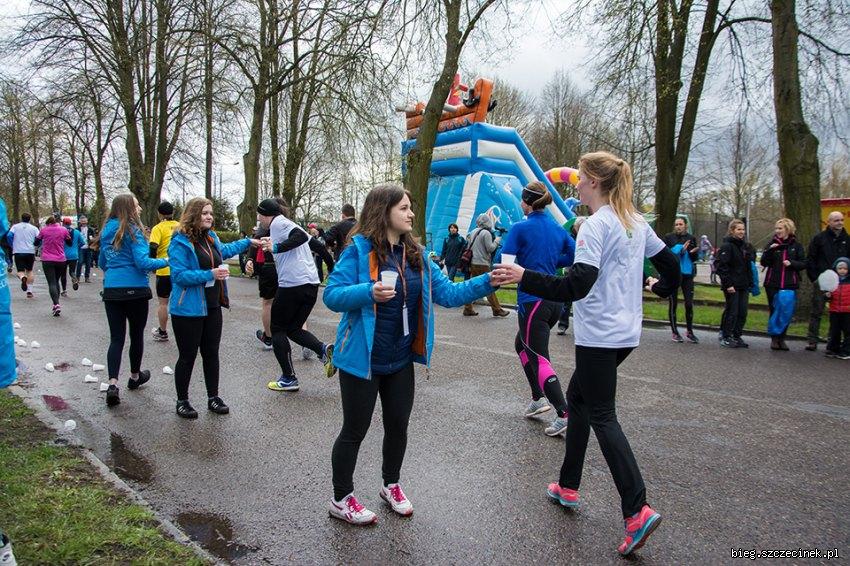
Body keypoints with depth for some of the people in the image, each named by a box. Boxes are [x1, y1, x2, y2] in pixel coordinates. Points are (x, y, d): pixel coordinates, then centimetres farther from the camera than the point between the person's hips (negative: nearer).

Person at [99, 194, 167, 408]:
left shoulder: (107, 231, 9)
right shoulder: (133, 230, -11)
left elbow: (102, 262, 20)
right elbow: (142, 262, -19)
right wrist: (167, 261, -8)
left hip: (111, 290, 5)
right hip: (135, 289, -5)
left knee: (116, 337, 4)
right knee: (136, 334, 13)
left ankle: (113, 384, -10)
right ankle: (135, 377, 30)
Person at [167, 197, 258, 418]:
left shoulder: (211, 237, 9)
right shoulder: (180, 242, -15)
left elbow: (225, 250, 32)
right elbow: (179, 275, -21)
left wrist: (248, 242, 32)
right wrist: (210, 274, -26)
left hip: (212, 307, 7)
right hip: (188, 309, -7)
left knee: (211, 353, 14)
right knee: (188, 356, 4)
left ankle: (213, 397, 26)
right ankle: (182, 401, 21)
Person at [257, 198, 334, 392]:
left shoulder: (278, 222, -4)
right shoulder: (287, 223, 24)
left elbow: (301, 236, -19)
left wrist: (276, 247, -17)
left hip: (292, 283, -9)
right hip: (311, 283, 9)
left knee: (278, 329, 8)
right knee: (293, 328, 18)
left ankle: (289, 378, 9)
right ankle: (324, 349, -6)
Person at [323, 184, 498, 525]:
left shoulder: (415, 255, 4)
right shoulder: (359, 250, -15)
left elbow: (449, 294, 1)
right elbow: (331, 295, -18)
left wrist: (487, 282, -11)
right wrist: (369, 292, -34)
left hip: (401, 361, 6)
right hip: (362, 360, -6)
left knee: (398, 426, 18)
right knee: (355, 430, 8)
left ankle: (391, 485, 43)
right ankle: (341, 499, 28)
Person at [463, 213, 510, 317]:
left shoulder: (473, 232, 12)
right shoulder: (486, 233, -12)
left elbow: (468, 247, 15)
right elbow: (490, 248, -13)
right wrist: (497, 240, 0)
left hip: (472, 263, 7)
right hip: (482, 264, -7)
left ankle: (468, 309, 10)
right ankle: (497, 309, 2)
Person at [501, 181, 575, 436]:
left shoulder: (520, 228, -11)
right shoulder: (558, 229, 8)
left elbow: (503, 261, -13)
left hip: (533, 300, -7)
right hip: (555, 298, 7)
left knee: (539, 358, 0)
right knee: (522, 344, 24)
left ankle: (564, 414, -5)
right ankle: (539, 398, 24)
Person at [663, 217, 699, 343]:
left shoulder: (691, 239, 9)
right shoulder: (669, 238, 0)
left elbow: (694, 258, 9)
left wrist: (694, 252, -13)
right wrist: (680, 250, -16)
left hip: (687, 274, 2)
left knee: (689, 303, 1)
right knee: (673, 303, 3)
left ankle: (689, 331, 14)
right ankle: (675, 332, 12)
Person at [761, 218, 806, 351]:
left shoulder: (796, 246, 5)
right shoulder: (772, 244, 5)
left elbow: (803, 264, 3)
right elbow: (763, 263, -1)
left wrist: (791, 263, -16)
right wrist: (770, 250, -16)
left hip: (790, 284, 0)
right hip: (773, 284, 0)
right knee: (774, 311, 2)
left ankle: (781, 338, 14)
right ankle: (774, 338, 11)